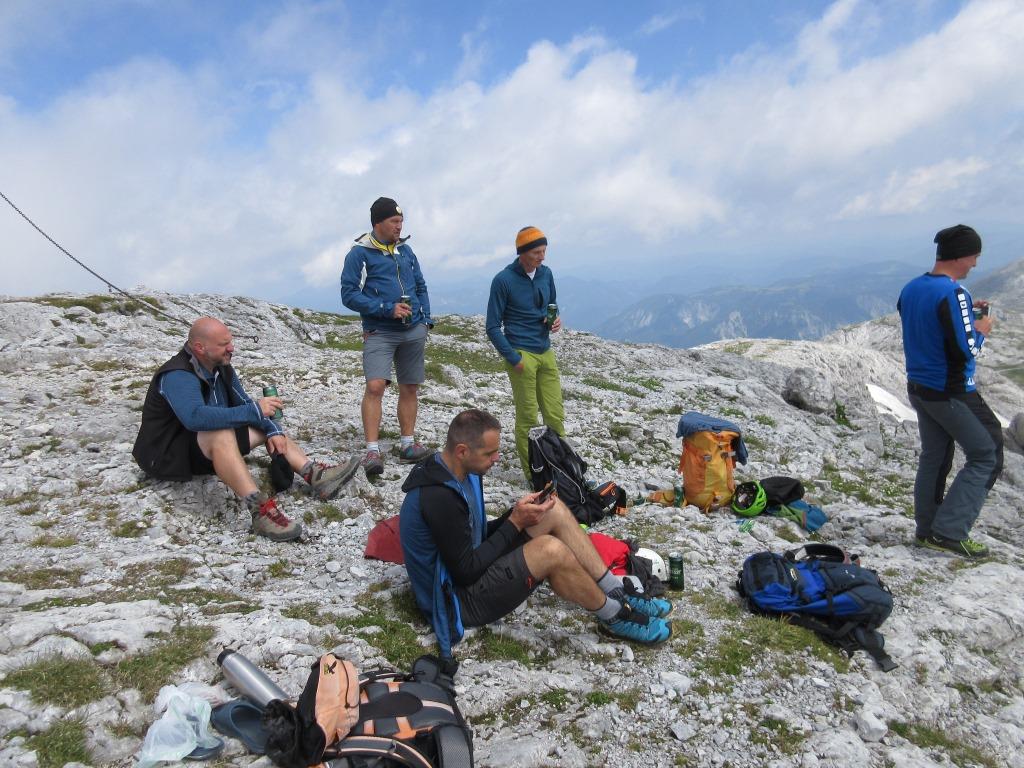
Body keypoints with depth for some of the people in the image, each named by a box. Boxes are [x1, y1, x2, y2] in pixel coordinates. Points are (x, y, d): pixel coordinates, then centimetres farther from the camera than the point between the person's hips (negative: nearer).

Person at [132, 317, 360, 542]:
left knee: (267, 427, 2)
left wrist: (273, 430, -9)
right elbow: (195, 417, -43)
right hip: (167, 455, -9)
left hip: (205, 449, 9)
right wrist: (255, 410, -39)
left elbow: (244, 404, 9)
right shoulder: (177, 376, -26)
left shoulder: (221, 367, 1)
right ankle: (261, 510, -49)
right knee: (222, 433, -37)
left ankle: (316, 476, -12)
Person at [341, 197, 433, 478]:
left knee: (409, 388, 9)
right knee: (375, 386, -17)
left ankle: (408, 445, 19)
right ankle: (372, 451, -12)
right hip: (380, 332, -5)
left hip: (414, 331, 5)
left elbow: (420, 286, 19)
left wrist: (426, 318, 6)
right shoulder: (360, 253, -5)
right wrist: (387, 309, -17)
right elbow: (349, 295, -10)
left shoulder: (405, 250, 12)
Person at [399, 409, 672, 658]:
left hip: (473, 567, 10)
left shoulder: (461, 472, 2)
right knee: (550, 549, -30)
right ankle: (614, 617, -5)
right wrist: (515, 523, -19)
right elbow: (466, 572, -24)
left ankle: (619, 593, 2)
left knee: (555, 511, -2)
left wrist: (516, 514, -7)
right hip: (458, 599, -10)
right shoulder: (439, 498, -28)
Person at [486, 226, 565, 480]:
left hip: (546, 352, 5)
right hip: (521, 354, -5)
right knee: (527, 418, 1)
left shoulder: (546, 273, 7)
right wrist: (513, 359, -12)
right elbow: (493, 328, -6)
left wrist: (555, 320, 1)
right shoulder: (503, 280, -9)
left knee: (555, 415, 6)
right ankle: (533, 475, 12)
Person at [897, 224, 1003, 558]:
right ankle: (950, 531, 0)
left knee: (933, 457, 17)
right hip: (951, 393, -8)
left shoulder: (910, 289, 5)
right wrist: (980, 330, -4)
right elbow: (964, 351, -23)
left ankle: (927, 528, 24)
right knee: (986, 456, 4)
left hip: (918, 388, 8)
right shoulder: (953, 293, -22)